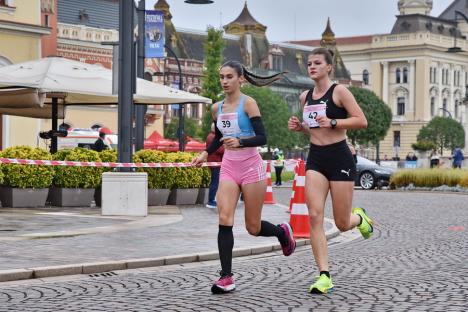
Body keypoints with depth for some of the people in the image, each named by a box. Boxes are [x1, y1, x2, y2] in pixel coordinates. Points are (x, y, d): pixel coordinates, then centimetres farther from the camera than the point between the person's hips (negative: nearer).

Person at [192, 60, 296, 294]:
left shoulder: (248, 104, -9)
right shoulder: (217, 108, 7)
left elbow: (262, 138, -15)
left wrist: (239, 142, -31)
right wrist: (205, 154, 8)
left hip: (251, 168, -4)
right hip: (228, 168, 4)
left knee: (253, 227, 4)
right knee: (224, 219, -14)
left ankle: (282, 231, 38)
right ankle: (226, 277, -11)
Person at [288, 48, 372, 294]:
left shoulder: (339, 91, -6)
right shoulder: (305, 97, 12)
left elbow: (361, 121, -11)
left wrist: (332, 122, -21)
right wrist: (299, 127, 5)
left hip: (339, 157, -5)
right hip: (315, 158, 5)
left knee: (342, 224, 1)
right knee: (315, 217, -11)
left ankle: (359, 217, 39)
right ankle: (324, 276, -9)